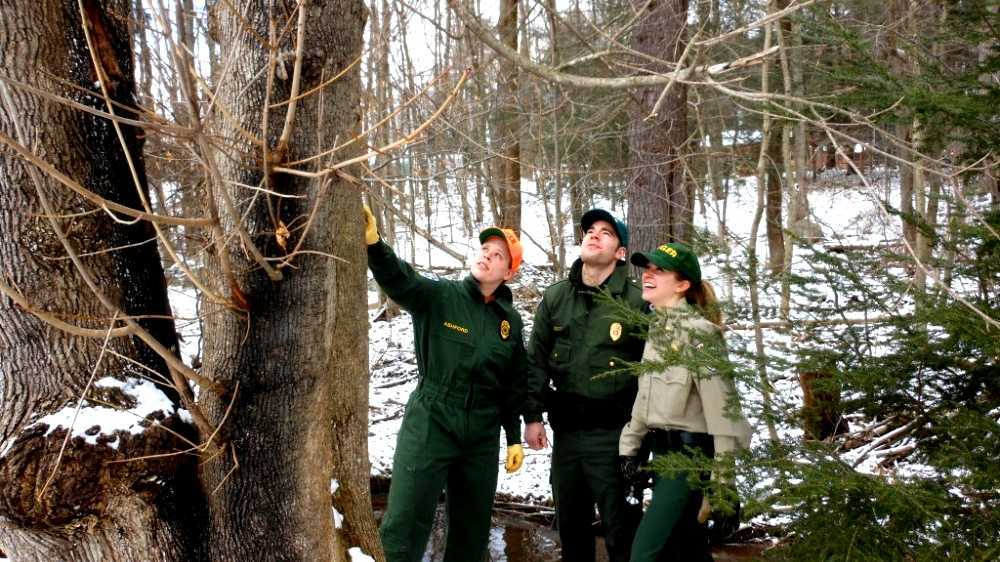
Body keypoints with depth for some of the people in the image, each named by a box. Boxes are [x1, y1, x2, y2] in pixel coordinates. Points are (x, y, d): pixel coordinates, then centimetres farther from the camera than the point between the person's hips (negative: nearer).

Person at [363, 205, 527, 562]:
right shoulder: (439, 297, -5)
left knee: (473, 528, 14)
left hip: (482, 437, 4)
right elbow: (399, 279, -24)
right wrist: (373, 244, -43)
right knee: (404, 523, -6)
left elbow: (514, 385, 13)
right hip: (429, 426, -4)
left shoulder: (511, 321, 6)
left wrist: (514, 438, 12)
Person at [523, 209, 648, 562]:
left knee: (620, 526, 2)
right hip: (565, 428, 5)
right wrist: (532, 416, 3)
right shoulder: (555, 298, 6)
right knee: (570, 521, 17)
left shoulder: (637, 301, -6)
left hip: (614, 432, -4)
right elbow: (536, 360, 9)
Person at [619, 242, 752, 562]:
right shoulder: (657, 328, 11)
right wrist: (630, 446, 14)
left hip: (691, 454, -9)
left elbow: (721, 405, -19)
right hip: (661, 452, 9)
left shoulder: (697, 332, -16)